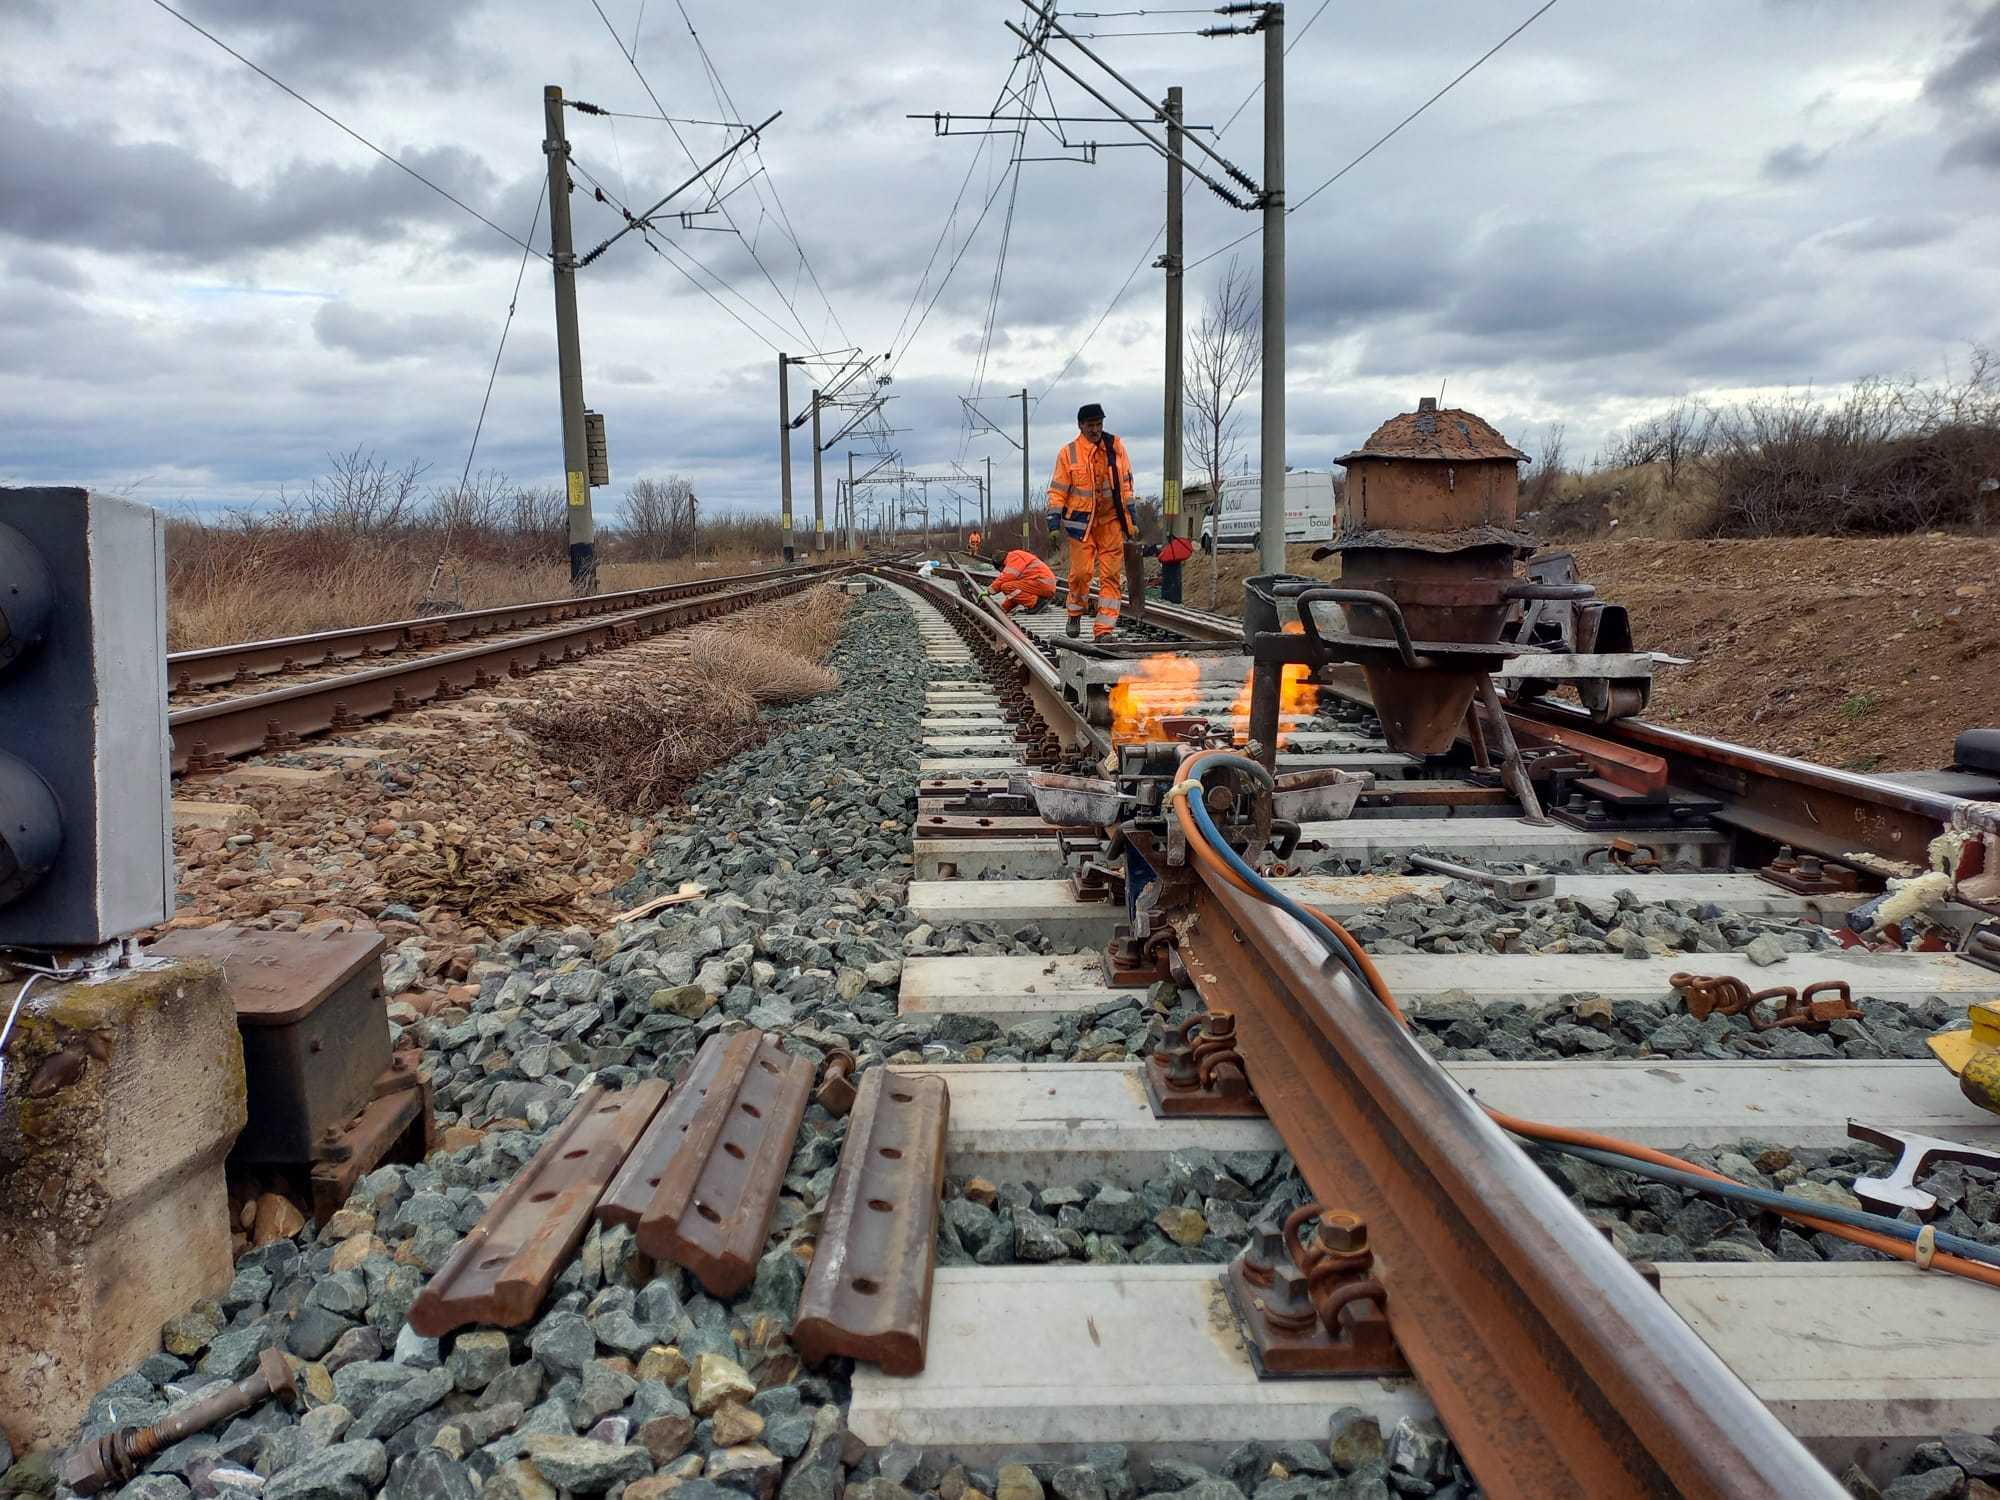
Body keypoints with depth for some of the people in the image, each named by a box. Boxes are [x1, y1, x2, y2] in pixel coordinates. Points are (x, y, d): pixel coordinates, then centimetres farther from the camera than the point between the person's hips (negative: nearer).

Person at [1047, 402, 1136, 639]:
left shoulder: (1116, 447, 3)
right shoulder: (1068, 452, -3)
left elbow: (1125, 484, 10)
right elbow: (1058, 491, 0)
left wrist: (1131, 519, 9)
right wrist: (1054, 523, -6)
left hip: (1112, 520, 2)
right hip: (1081, 521, -2)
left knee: (1110, 574, -2)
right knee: (1081, 571, -4)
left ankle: (1104, 629, 0)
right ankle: (1075, 614, 24)